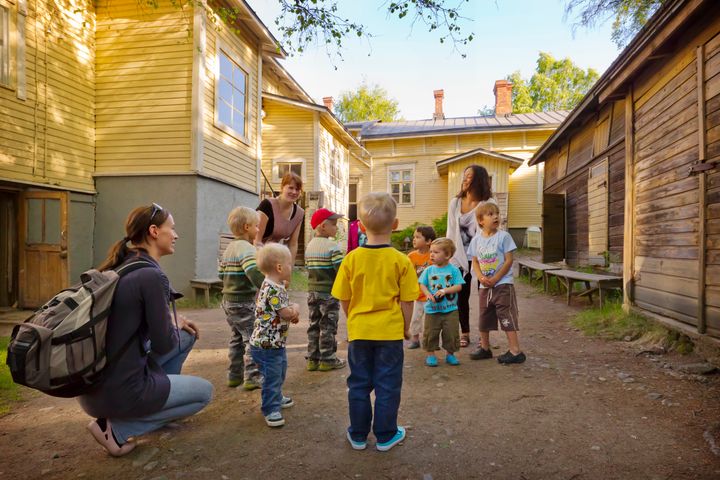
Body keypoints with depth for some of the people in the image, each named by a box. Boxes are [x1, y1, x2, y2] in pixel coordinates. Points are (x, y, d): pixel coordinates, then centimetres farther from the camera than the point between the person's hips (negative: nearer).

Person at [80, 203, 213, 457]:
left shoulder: (119, 267, 5)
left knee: (187, 335, 18)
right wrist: (176, 326, 6)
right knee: (204, 391, 12)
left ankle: (160, 405, 23)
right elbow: (163, 345, -16)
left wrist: (176, 323, 12)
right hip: (118, 392, -8)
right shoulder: (151, 276, -22)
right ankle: (117, 427, 2)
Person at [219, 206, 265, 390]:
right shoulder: (247, 248, -16)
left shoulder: (229, 248, 13)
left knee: (237, 338, 17)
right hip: (244, 301, -9)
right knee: (252, 338, -2)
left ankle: (234, 375, 24)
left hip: (228, 300, 9)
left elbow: (221, 273, 18)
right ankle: (252, 377, 0)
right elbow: (255, 273, -30)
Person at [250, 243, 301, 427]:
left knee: (279, 372, 26)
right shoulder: (274, 289, -27)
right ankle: (270, 410, 15)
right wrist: (296, 308, -5)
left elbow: (285, 308, 16)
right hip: (267, 344, -11)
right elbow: (287, 313, -25)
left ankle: (276, 397, 45)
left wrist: (293, 310, -5)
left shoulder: (274, 286, 7)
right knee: (272, 376, 1)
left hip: (276, 343, 11)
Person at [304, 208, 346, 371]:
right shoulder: (332, 246, -15)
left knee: (314, 324, 13)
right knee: (328, 326, 3)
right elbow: (341, 270, -19)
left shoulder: (309, 246, 8)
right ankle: (327, 359, 10)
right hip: (329, 292, -7)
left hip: (312, 290, 7)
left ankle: (313, 359, 18)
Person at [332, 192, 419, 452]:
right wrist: (406, 328, 9)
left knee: (359, 384, 16)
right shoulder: (401, 261, -13)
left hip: (359, 331, 2)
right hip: (390, 332, -1)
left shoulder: (352, 258, -10)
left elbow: (344, 299, -2)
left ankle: (358, 435, 30)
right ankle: (385, 436, 27)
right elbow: (407, 301, -7)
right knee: (388, 386, 13)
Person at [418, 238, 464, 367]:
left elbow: (459, 286, -9)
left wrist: (445, 290, -22)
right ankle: (431, 354, 22)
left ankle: (450, 354, 25)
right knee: (430, 333, 6)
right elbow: (422, 284, -1)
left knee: (451, 333, 6)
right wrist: (428, 294, -20)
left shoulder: (454, 270, -4)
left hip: (450, 309, -1)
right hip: (432, 309, 1)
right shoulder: (429, 270, 1)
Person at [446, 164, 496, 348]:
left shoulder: (488, 203, -6)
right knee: (461, 296, 7)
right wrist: (451, 256, -2)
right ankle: (465, 333, 21)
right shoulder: (455, 202, 5)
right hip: (460, 256, 3)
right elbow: (451, 232, 5)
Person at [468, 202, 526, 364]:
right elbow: (475, 262, 6)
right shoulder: (476, 239, 3)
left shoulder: (503, 236, -9)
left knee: (507, 318, -5)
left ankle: (515, 352, 3)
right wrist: (481, 277, -11)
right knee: (484, 318, 16)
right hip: (484, 286, 5)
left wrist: (495, 279, -15)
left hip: (503, 284, -5)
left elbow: (509, 261, -11)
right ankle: (485, 348, 31)